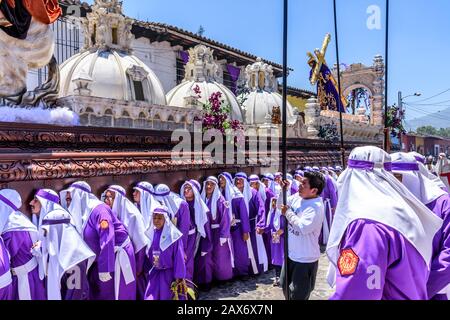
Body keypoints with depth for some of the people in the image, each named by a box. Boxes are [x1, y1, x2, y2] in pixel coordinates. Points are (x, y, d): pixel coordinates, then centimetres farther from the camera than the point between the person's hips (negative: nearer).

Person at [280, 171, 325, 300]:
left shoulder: (316, 207, -25)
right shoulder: (297, 197, -2)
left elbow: (303, 227, -36)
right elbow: (281, 205, 11)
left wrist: (288, 213, -23)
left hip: (305, 259, -8)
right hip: (291, 254, 8)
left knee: (298, 294, 8)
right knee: (286, 286, 25)